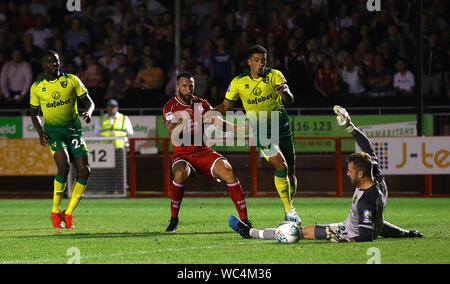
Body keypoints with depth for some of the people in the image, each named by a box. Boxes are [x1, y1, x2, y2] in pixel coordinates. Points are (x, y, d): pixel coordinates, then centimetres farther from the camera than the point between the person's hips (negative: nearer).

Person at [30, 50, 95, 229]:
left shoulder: (72, 80, 2)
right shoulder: (37, 87, 3)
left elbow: (88, 102, 6)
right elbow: (34, 113, 13)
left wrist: (88, 112, -17)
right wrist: (40, 132, -3)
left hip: (74, 129, 2)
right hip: (53, 130, -2)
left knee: (84, 171, -10)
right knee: (64, 166, -26)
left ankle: (68, 213, 4)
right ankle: (55, 211, -10)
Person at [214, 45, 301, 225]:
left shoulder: (274, 75, -5)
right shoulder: (238, 82, -3)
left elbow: (290, 101, -16)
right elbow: (226, 105, 9)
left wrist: (285, 92, -39)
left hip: (282, 127, 2)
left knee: (291, 172, 4)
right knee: (281, 166, -21)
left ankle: (289, 207, 25)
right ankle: (289, 209, -12)